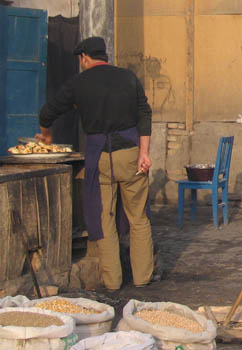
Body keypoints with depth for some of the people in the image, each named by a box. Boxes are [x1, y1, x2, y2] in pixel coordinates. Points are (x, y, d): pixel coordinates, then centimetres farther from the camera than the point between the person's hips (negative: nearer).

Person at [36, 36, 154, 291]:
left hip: (99, 156, -2)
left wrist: (46, 135, 30)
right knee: (138, 218, 10)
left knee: (103, 219, 7)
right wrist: (143, 152, -5)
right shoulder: (128, 77, 7)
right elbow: (144, 114, -2)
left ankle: (111, 280, 9)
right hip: (130, 149, 2)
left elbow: (47, 113, 10)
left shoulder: (78, 83, 3)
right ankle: (142, 276, 14)